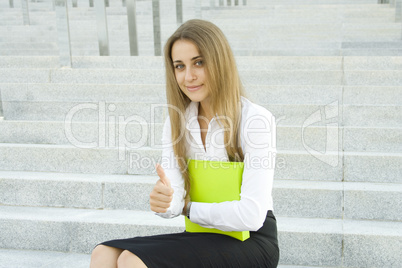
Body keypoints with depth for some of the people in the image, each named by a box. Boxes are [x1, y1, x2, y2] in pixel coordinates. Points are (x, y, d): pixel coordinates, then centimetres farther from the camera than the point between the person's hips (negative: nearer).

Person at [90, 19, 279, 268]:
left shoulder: (255, 120, -14)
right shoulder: (177, 121, 6)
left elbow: (251, 216, -19)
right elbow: (175, 202, -3)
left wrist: (190, 209, -5)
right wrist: (163, 200, -27)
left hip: (251, 243, -6)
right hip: (204, 238, 6)